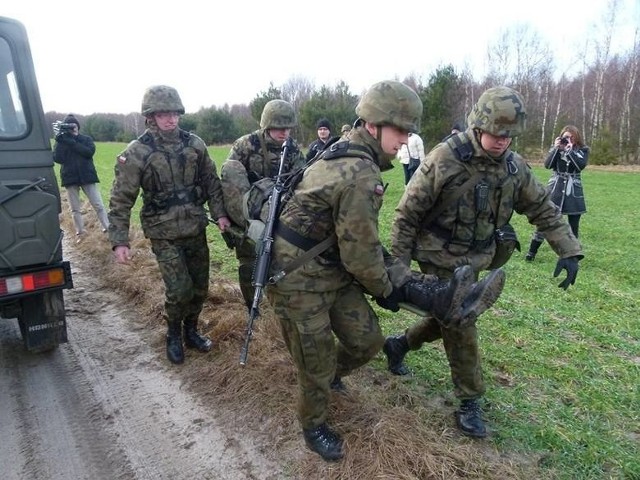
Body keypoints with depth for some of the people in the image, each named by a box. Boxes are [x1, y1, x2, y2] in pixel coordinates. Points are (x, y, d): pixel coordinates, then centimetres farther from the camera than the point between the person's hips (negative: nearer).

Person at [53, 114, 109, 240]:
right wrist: (61, 142, -16)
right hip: (70, 178, 2)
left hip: (87, 176, -1)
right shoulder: (61, 141, 6)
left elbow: (90, 152, -16)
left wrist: (72, 142, -19)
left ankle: (108, 229, 0)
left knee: (98, 205, -3)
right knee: (75, 209, 8)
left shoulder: (86, 139, 4)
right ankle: (80, 233, 17)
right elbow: (57, 159, -7)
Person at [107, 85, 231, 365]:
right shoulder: (136, 153, -9)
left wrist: (220, 213, -3)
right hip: (164, 235, -4)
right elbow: (121, 200, -9)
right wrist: (119, 241, -15)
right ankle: (173, 336, 21)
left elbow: (212, 182, 8)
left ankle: (191, 331, 35)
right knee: (179, 290, -7)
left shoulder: (195, 144, 1)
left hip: (196, 230, 4)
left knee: (200, 287, 11)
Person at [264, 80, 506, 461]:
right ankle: (314, 427, 36)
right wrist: (385, 289, -2)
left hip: (334, 268, 9)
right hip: (299, 281, -9)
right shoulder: (361, 177, -26)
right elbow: (360, 252, -21)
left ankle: (328, 375, 40)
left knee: (367, 340, 12)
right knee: (318, 363, 10)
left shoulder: (344, 153, 6)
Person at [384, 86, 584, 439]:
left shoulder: (514, 166, -3)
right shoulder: (444, 160, -20)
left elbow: (543, 209, 9)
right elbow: (407, 214, -15)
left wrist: (568, 250, -1)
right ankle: (469, 402, 19)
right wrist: (398, 268, -15)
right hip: (441, 260, -6)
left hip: (474, 262, 6)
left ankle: (399, 344, 42)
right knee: (461, 330, -1)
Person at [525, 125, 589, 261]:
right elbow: (547, 165, -8)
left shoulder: (583, 150, 4)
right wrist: (556, 148, -14)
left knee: (573, 224, 4)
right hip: (555, 188, 0)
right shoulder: (556, 147, 6)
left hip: (573, 191, 0)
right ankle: (532, 251, 4)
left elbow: (581, 165, -15)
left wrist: (569, 150, -14)